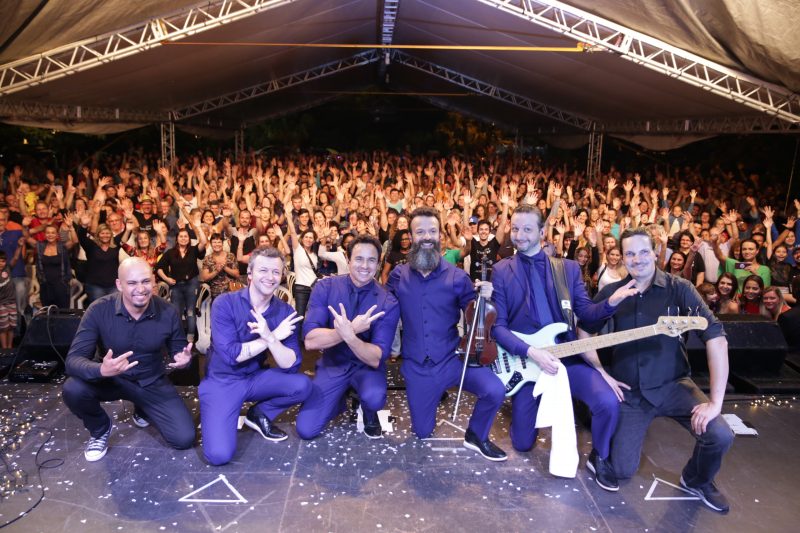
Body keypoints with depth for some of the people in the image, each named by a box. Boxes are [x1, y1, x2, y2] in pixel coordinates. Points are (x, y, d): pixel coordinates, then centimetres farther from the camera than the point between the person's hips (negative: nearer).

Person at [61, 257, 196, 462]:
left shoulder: (168, 313, -17)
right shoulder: (99, 310, -21)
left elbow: (179, 350, -3)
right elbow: (73, 359, -25)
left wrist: (184, 358, -29)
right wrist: (101, 370, -47)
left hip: (152, 382, 1)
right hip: (110, 378, 0)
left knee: (184, 438, -11)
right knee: (72, 389, -33)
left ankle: (143, 411, 23)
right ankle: (100, 430, 2)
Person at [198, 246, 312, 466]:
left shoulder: (285, 311, -8)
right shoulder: (225, 303, -16)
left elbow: (291, 365, -16)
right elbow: (230, 354, -24)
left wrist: (270, 337, -33)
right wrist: (274, 337, -22)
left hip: (256, 377, 4)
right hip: (221, 381, -3)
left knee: (303, 385, -22)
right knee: (219, 455, -21)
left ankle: (259, 414, 7)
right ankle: (213, 416, 14)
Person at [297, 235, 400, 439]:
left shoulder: (388, 303, -16)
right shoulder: (325, 287, -13)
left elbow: (376, 359, -22)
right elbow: (310, 340, -22)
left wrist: (350, 336, -40)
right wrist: (352, 328, -34)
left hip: (366, 367, -1)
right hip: (332, 365, 2)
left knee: (374, 398, -34)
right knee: (306, 429, -12)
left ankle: (369, 414, 5)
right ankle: (339, 399, 20)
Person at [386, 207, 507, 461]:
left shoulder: (456, 276, -6)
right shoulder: (398, 276, -2)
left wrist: (484, 298, -22)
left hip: (451, 359, -1)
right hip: (416, 366, 1)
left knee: (495, 391, -27)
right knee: (423, 432, 12)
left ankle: (476, 435, 5)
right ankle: (436, 392, 44)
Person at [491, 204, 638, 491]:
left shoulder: (569, 267, 5)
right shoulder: (501, 271, -4)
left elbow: (585, 312, 0)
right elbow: (497, 326, -9)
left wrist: (611, 302, -21)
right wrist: (531, 352, -22)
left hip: (567, 355, 1)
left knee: (609, 402, -23)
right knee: (522, 442, 4)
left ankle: (599, 458, 9)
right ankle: (524, 408, 40)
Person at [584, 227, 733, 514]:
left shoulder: (678, 288, -11)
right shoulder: (611, 292, -4)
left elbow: (716, 336, -18)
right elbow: (584, 332, 5)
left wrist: (716, 401, -24)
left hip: (672, 385, -1)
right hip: (628, 392, 1)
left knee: (721, 435, -24)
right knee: (622, 469, -5)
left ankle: (697, 481, 10)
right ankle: (625, 434, 31)